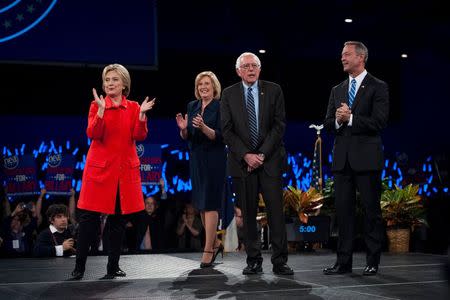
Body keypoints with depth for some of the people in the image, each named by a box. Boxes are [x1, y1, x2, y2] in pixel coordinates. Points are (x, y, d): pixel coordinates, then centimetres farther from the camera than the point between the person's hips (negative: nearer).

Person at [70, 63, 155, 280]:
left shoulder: (133, 107, 8)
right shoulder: (96, 105, 2)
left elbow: (139, 136, -3)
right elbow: (93, 134, -12)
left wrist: (142, 114, -16)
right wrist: (101, 110, -21)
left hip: (125, 168, 3)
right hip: (100, 167, -2)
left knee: (119, 218, 5)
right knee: (89, 217, -4)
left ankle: (113, 267, 14)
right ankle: (79, 267, 3)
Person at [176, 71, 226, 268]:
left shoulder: (220, 107, -7)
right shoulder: (192, 106, 11)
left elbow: (220, 136, -13)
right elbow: (186, 137, 11)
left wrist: (203, 127, -29)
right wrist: (183, 128, -10)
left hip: (214, 160, -6)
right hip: (196, 159, 6)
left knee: (210, 204, -8)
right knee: (201, 205, 11)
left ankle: (208, 250, -6)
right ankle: (215, 243, 28)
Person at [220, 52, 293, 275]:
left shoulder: (273, 90, 5)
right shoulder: (229, 95, 7)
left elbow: (279, 125, 0)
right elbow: (227, 131, 2)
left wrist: (262, 155, -8)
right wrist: (246, 156, -9)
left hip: (270, 160, -1)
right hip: (241, 162, 1)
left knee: (276, 211, -4)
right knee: (248, 213, 2)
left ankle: (279, 262, -1)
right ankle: (253, 261, 10)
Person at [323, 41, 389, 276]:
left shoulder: (377, 87, -1)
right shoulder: (337, 90, 16)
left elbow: (379, 122, -11)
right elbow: (328, 124, 12)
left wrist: (350, 118, -12)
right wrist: (337, 120, -9)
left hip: (366, 158, -5)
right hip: (342, 159, 5)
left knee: (371, 210, 1)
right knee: (343, 211, 6)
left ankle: (373, 262, 9)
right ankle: (343, 261, 11)